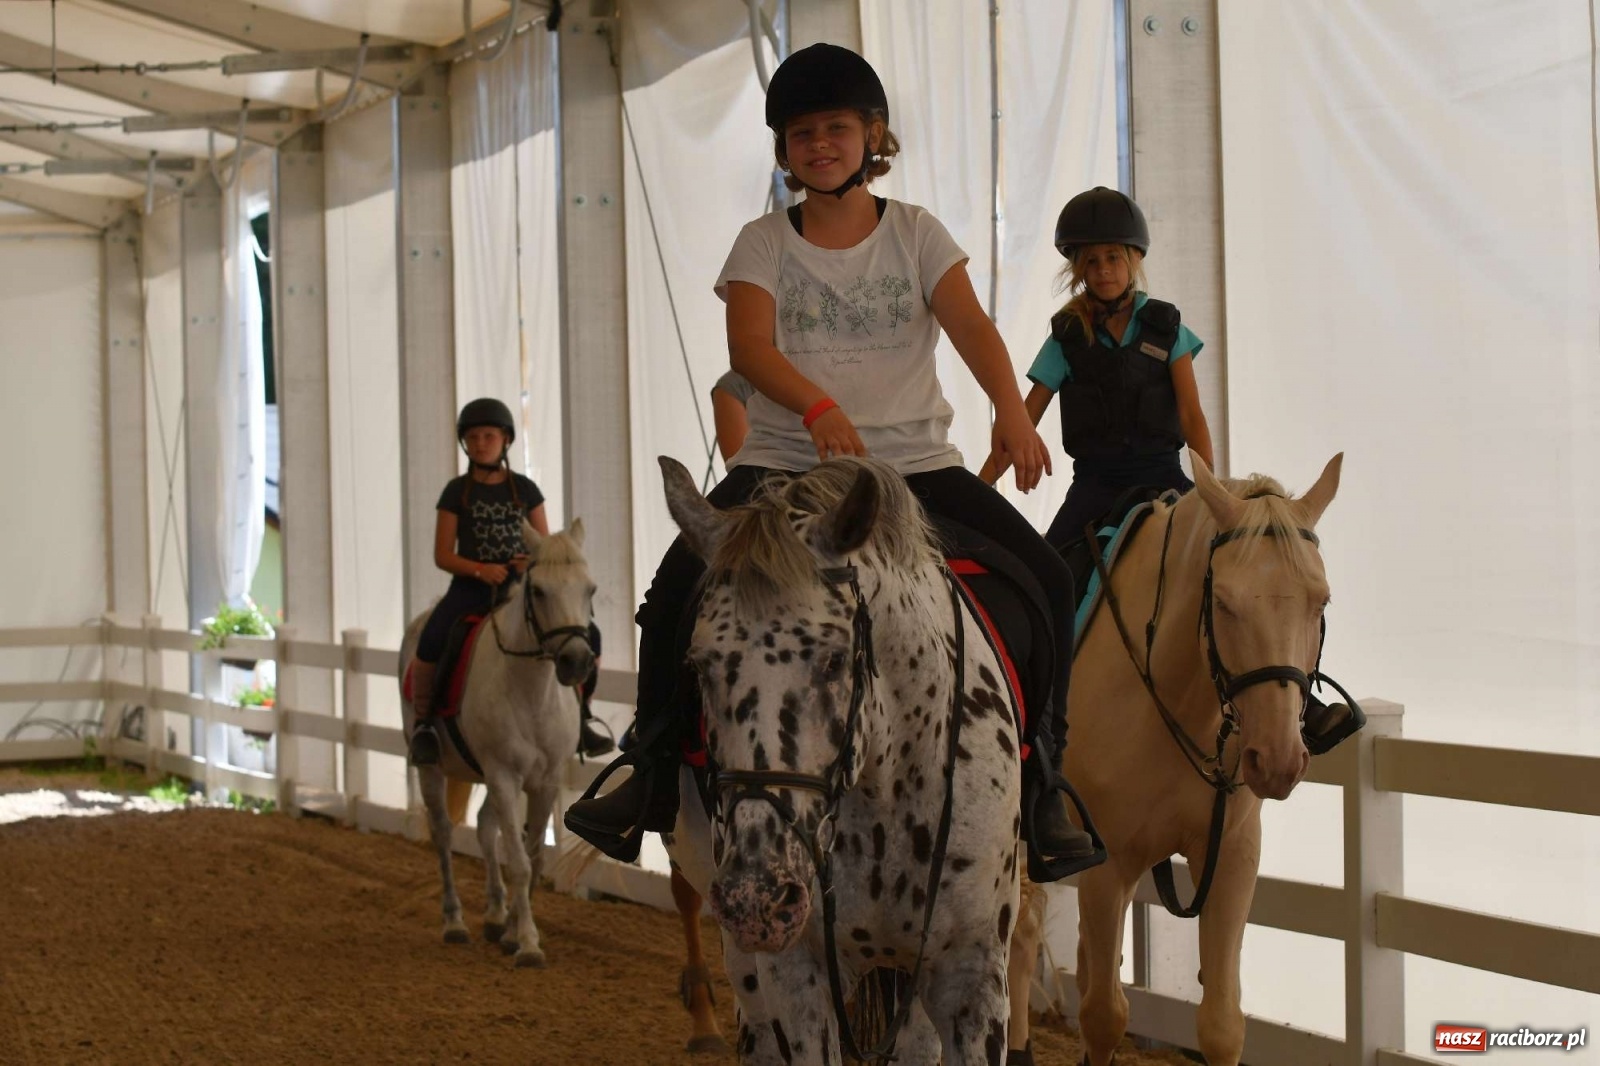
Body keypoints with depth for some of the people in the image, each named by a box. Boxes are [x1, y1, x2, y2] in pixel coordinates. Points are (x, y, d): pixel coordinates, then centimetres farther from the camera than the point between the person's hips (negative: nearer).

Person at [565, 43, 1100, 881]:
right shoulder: (764, 243, 5)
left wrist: (1010, 409, -28)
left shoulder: (916, 233, 8)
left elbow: (969, 325, -8)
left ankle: (1041, 780, -4)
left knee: (1045, 577, -16)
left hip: (914, 459, 1)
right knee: (678, 583, -23)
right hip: (786, 459, 0)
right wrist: (819, 408, -33)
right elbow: (750, 347, -12)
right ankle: (653, 770, -6)